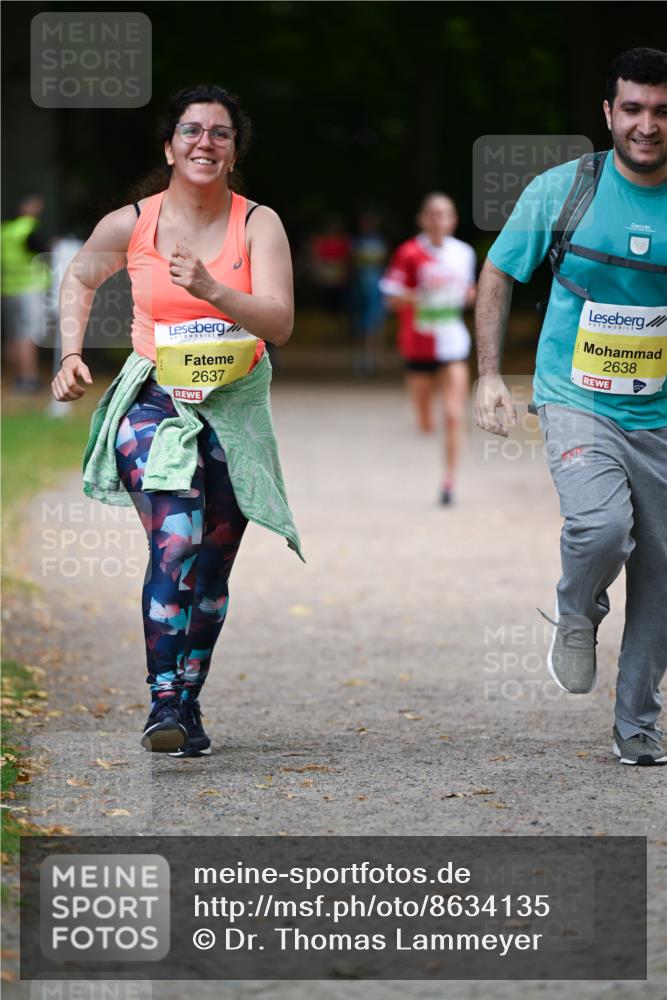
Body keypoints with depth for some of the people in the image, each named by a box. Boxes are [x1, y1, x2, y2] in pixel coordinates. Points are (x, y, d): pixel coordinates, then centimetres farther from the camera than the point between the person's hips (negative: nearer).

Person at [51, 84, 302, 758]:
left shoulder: (258, 225, -5)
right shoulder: (129, 225, -4)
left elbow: (279, 323, -16)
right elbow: (79, 279, 17)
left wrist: (209, 289, -31)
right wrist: (70, 356, 6)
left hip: (234, 411, 2)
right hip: (154, 403, -2)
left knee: (210, 569, 8)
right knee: (175, 544, -21)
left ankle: (190, 704, 23)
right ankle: (164, 701, -20)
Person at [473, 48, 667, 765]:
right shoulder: (561, 190, -5)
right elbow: (497, 275, 6)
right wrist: (488, 376, -1)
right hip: (575, 401, -3)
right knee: (601, 524, -28)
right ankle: (576, 614, 6)